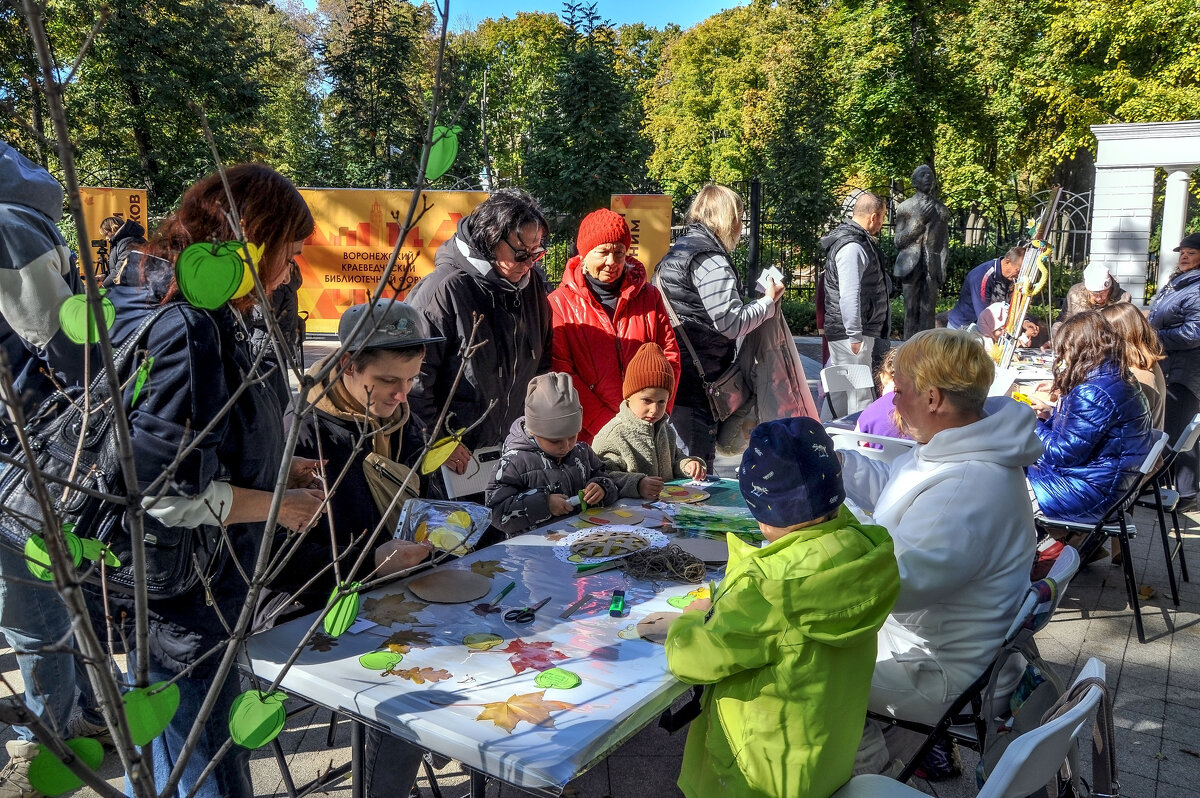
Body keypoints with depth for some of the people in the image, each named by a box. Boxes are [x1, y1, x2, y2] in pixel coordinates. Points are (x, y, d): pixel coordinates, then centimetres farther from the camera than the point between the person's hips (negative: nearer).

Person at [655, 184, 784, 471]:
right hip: (695, 379, -10)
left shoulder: (678, 249, 17)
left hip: (671, 374, 10)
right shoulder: (710, 260, -15)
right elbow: (731, 324, -18)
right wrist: (769, 301, -3)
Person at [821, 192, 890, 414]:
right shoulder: (852, 246, -18)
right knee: (860, 396, -7)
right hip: (850, 332, -11)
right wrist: (855, 335, -24)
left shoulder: (860, 241, 16)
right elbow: (849, 295, -25)